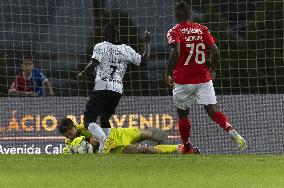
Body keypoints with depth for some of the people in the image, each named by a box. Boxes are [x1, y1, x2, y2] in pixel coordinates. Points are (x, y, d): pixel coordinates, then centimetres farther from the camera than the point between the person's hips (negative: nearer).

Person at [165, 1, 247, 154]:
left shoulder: (174, 32, -5)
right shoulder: (202, 29, 6)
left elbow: (175, 52, -22)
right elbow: (215, 52, -1)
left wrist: (168, 73, -12)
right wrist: (212, 70, 16)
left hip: (182, 81, -2)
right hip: (203, 78, 2)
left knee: (182, 115, 15)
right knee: (213, 111, -3)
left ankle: (187, 149, 22)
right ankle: (232, 132, -28)